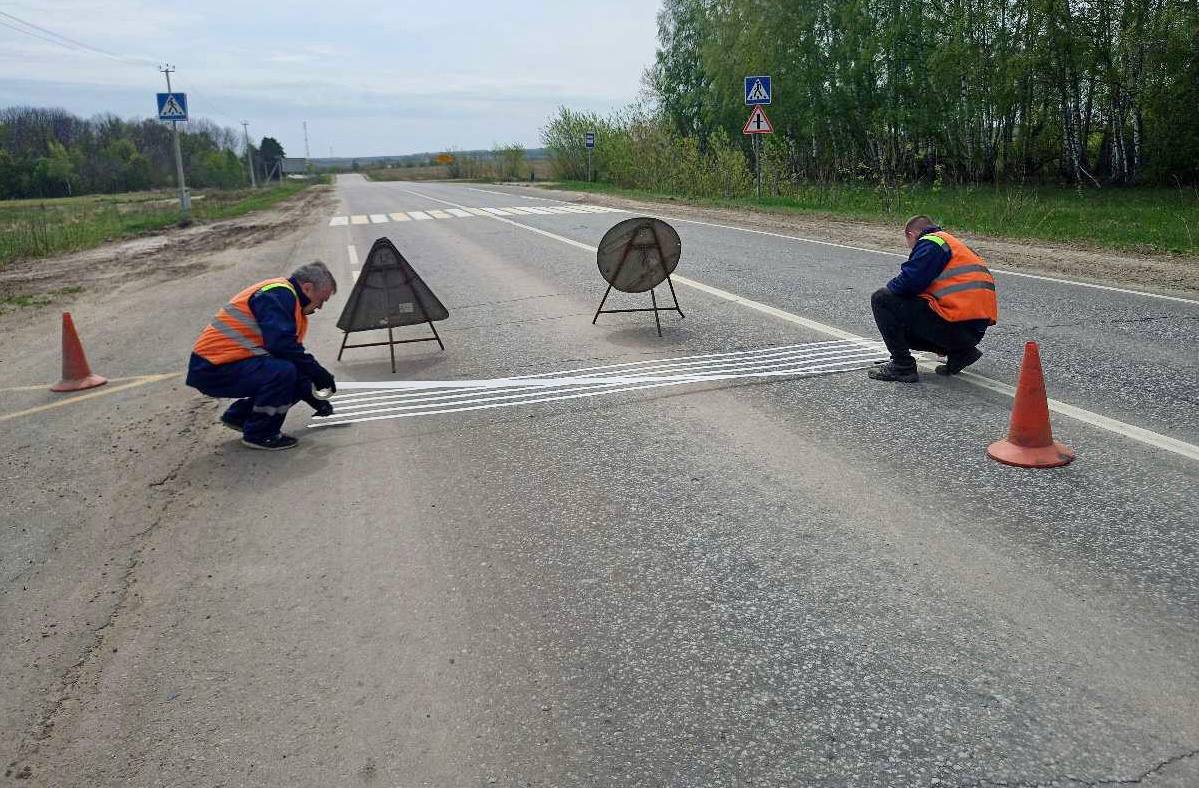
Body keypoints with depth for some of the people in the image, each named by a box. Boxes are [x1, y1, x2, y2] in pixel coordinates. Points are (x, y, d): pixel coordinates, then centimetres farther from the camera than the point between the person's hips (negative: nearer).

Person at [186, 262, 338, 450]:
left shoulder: (290, 300, 16)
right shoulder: (278, 294, -16)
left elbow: (293, 351, 19)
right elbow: (282, 345, -28)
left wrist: (315, 399, 13)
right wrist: (319, 373, -18)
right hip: (212, 369, -10)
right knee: (283, 371, -28)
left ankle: (237, 416, 20)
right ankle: (259, 435, -9)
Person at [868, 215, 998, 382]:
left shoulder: (930, 243, -2)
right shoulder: (955, 245, 27)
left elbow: (908, 283, -16)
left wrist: (890, 287, 10)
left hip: (956, 324, -9)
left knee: (882, 299, -5)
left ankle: (902, 366, -6)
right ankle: (960, 352, 15)